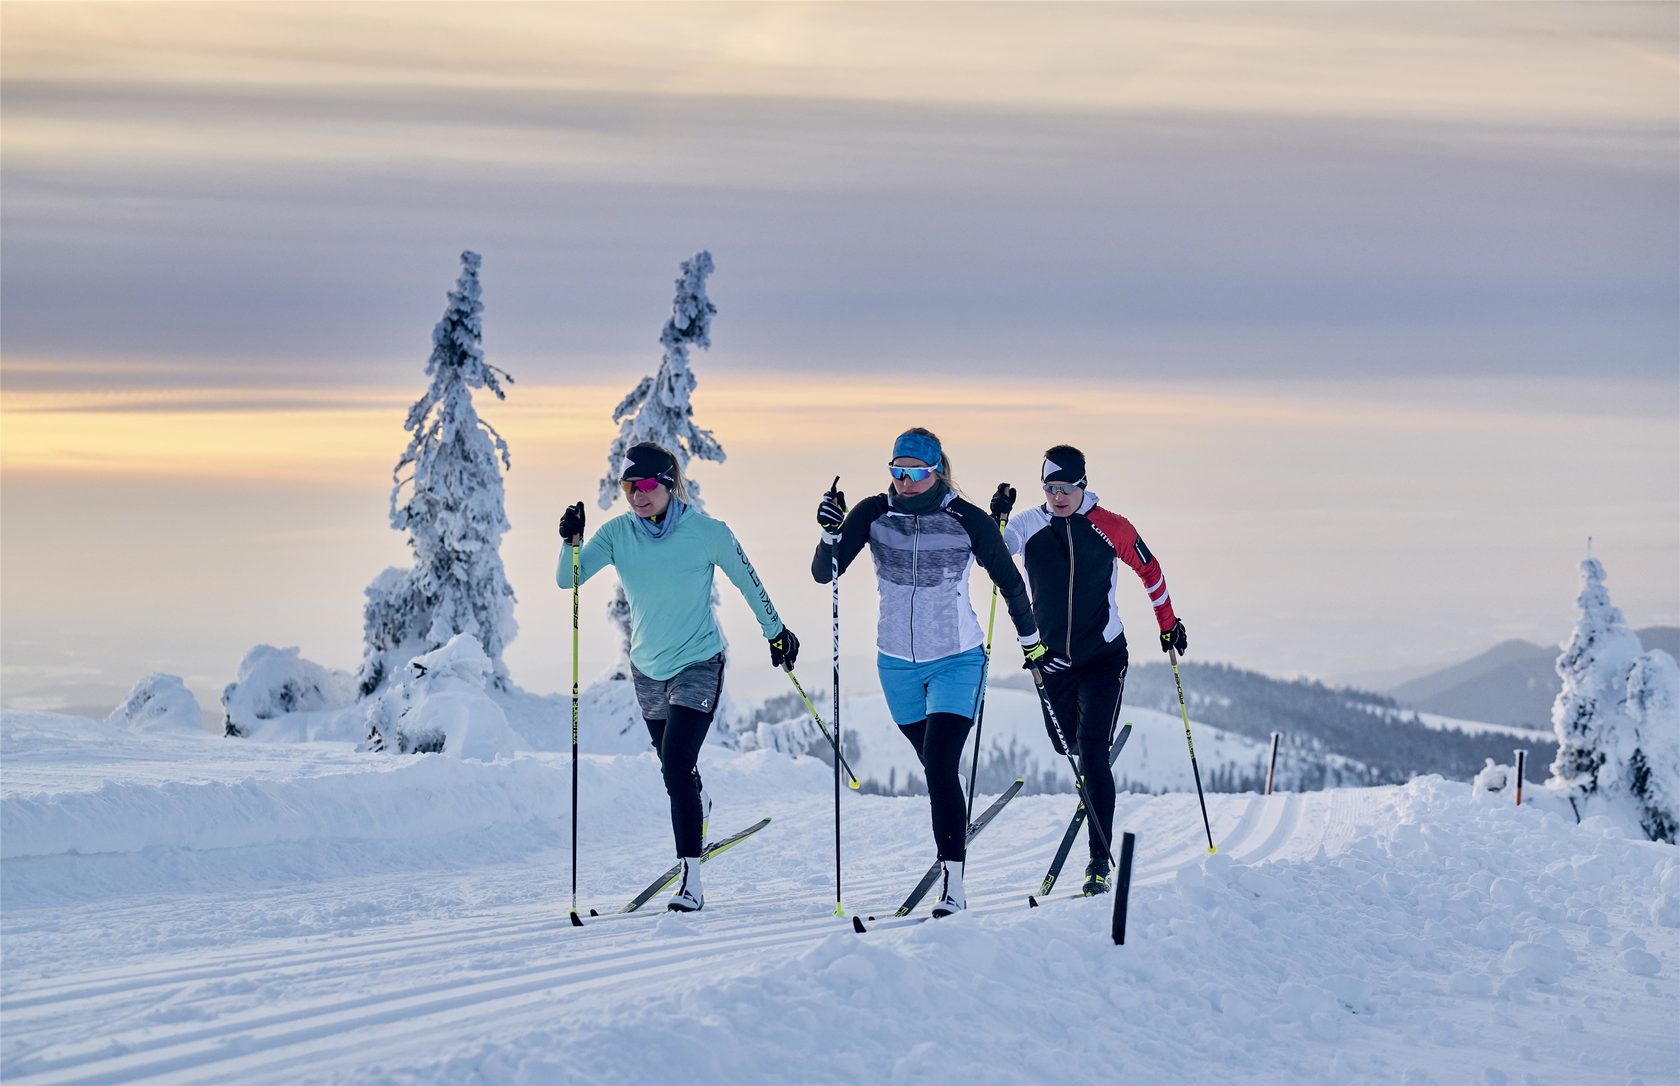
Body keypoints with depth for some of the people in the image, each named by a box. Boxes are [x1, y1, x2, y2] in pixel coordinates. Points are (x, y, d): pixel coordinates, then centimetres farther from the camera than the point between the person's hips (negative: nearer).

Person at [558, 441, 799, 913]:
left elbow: (748, 582, -1)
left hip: (698, 665, -5)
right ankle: (699, 818, 52)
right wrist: (570, 542, -32)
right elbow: (569, 580, -12)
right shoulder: (618, 533, -7)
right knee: (673, 766, 20)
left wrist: (777, 633, 10)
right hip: (648, 667, 5)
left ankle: (691, 880, -16)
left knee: (676, 767, -18)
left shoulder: (707, 533, -16)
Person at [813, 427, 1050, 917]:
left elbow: (1008, 580, 1)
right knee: (935, 767, 17)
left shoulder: (968, 520, -12)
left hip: (956, 660, -4)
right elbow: (824, 573, -9)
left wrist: (1030, 637, 9)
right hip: (897, 661, 4)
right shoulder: (873, 514, -6)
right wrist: (831, 534, -28)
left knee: (940, 767, -16)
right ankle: (956, 835, 40)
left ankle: (952, 884, -19)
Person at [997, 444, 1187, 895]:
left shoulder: (1111, 528, -6)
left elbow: (1149, 570, 8)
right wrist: (996, 517, -29)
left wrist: (1169, 624, 14)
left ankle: (1100, 858, -17)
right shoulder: (1029, 526, -2)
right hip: (1051, 661, 3)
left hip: (1102, 658, -3)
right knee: (1068, 751, 15)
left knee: (1091, 752, -16)